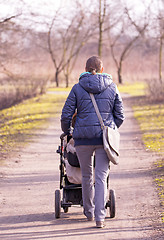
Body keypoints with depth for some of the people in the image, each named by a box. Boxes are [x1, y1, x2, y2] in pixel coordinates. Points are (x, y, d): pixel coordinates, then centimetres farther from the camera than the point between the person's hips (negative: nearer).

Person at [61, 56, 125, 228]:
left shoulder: (78, 88, -1)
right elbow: (120, 116, 7)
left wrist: (66, 132, 16)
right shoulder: (112, 88, 3)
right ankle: (100, 217, -10)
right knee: (101, 177, 1)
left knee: (87, 176, 17)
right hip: (105, 137, 0)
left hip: (83, 137, 0)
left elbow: (66, 115, -3)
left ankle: (89, 212, 31)